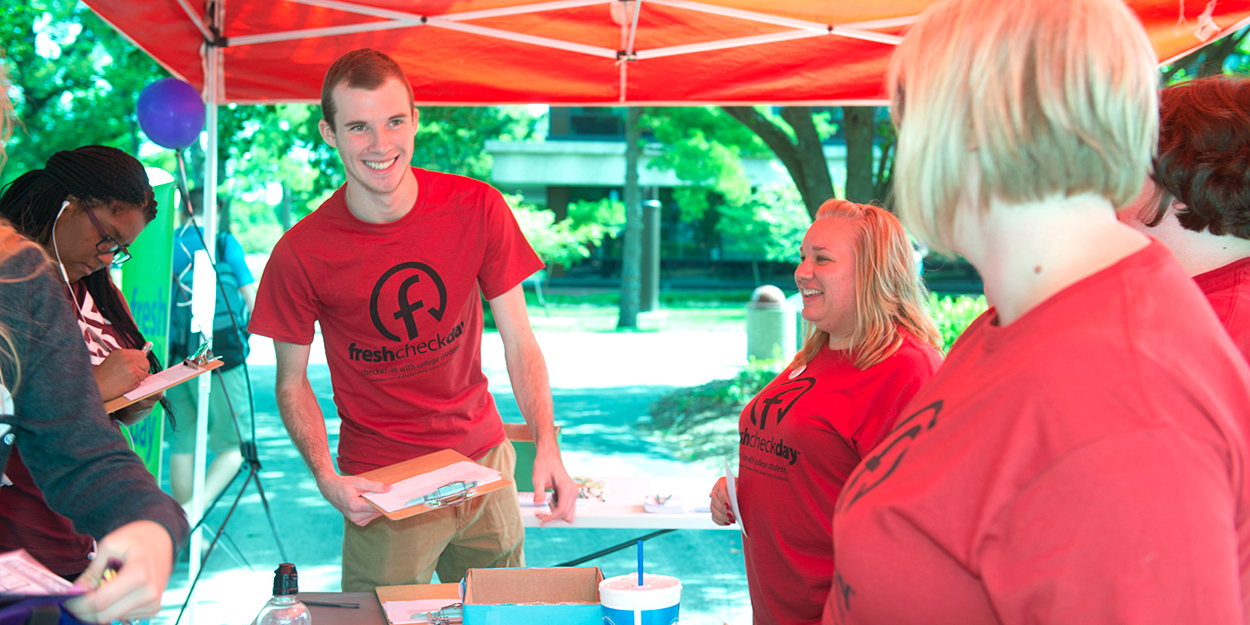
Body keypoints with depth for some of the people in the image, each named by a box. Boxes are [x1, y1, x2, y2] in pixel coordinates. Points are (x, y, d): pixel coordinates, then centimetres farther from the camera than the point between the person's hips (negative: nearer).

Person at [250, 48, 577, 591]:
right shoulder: (300, 253, -14)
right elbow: (291, 382, -3)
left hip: (484, 462, 3)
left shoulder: (478, 210, -10)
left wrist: (547, 446, -18)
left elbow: (519, 344, -4)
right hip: (383, 485, -2)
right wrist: (326, 478, -19)